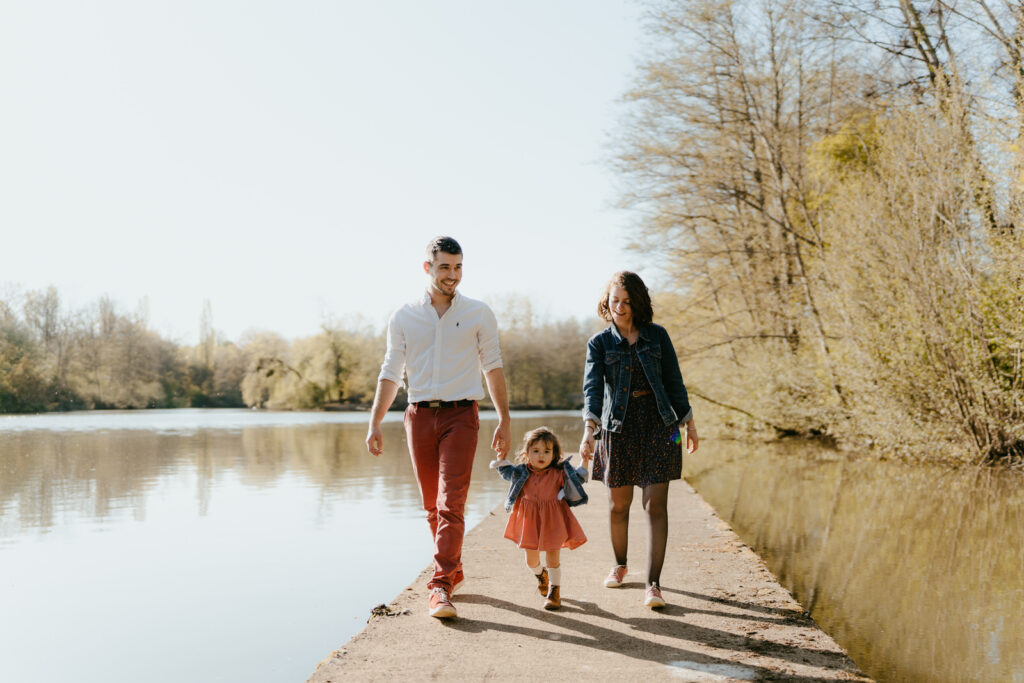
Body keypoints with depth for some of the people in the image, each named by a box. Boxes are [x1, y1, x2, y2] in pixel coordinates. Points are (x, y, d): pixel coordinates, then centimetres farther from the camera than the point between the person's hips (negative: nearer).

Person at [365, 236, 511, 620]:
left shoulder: (478, 314, 3)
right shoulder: (404, 318, 6)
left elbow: (492, 367, 7)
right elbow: (391, 372, 9)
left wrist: (504, 420, 4)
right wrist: (375, 423, 2)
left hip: (460, 415, -2)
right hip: (420, 415, 3)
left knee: (451, 504, -12)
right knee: (432, 505, 12)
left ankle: (440, 587, -12)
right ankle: (454, 571, 30)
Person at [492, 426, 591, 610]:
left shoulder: (559, 473, -6)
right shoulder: (522, 473, -1)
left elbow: (576, 480, 6)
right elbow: (506, 472, 17)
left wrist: (584, 463, -4)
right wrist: (501, 457, 3)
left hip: (552, 521, -2)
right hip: (529, 521, 2)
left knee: (552, 557, 0)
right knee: (531, 559, 13)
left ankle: (554, 591, 15)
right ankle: (540, 575, 46)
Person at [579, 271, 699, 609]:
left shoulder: (657, 335, 3)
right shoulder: (599, 343, 1)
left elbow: (674, 381, 9)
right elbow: (592, 387, -12)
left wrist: (688, 422, 11)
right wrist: (589, 427, -27)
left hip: (658, 425, 0)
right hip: (619, 426, 1)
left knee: (656, 504, -7)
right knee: (618, 504, 10)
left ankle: (653, 584, -5)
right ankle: (620, 565, 35)